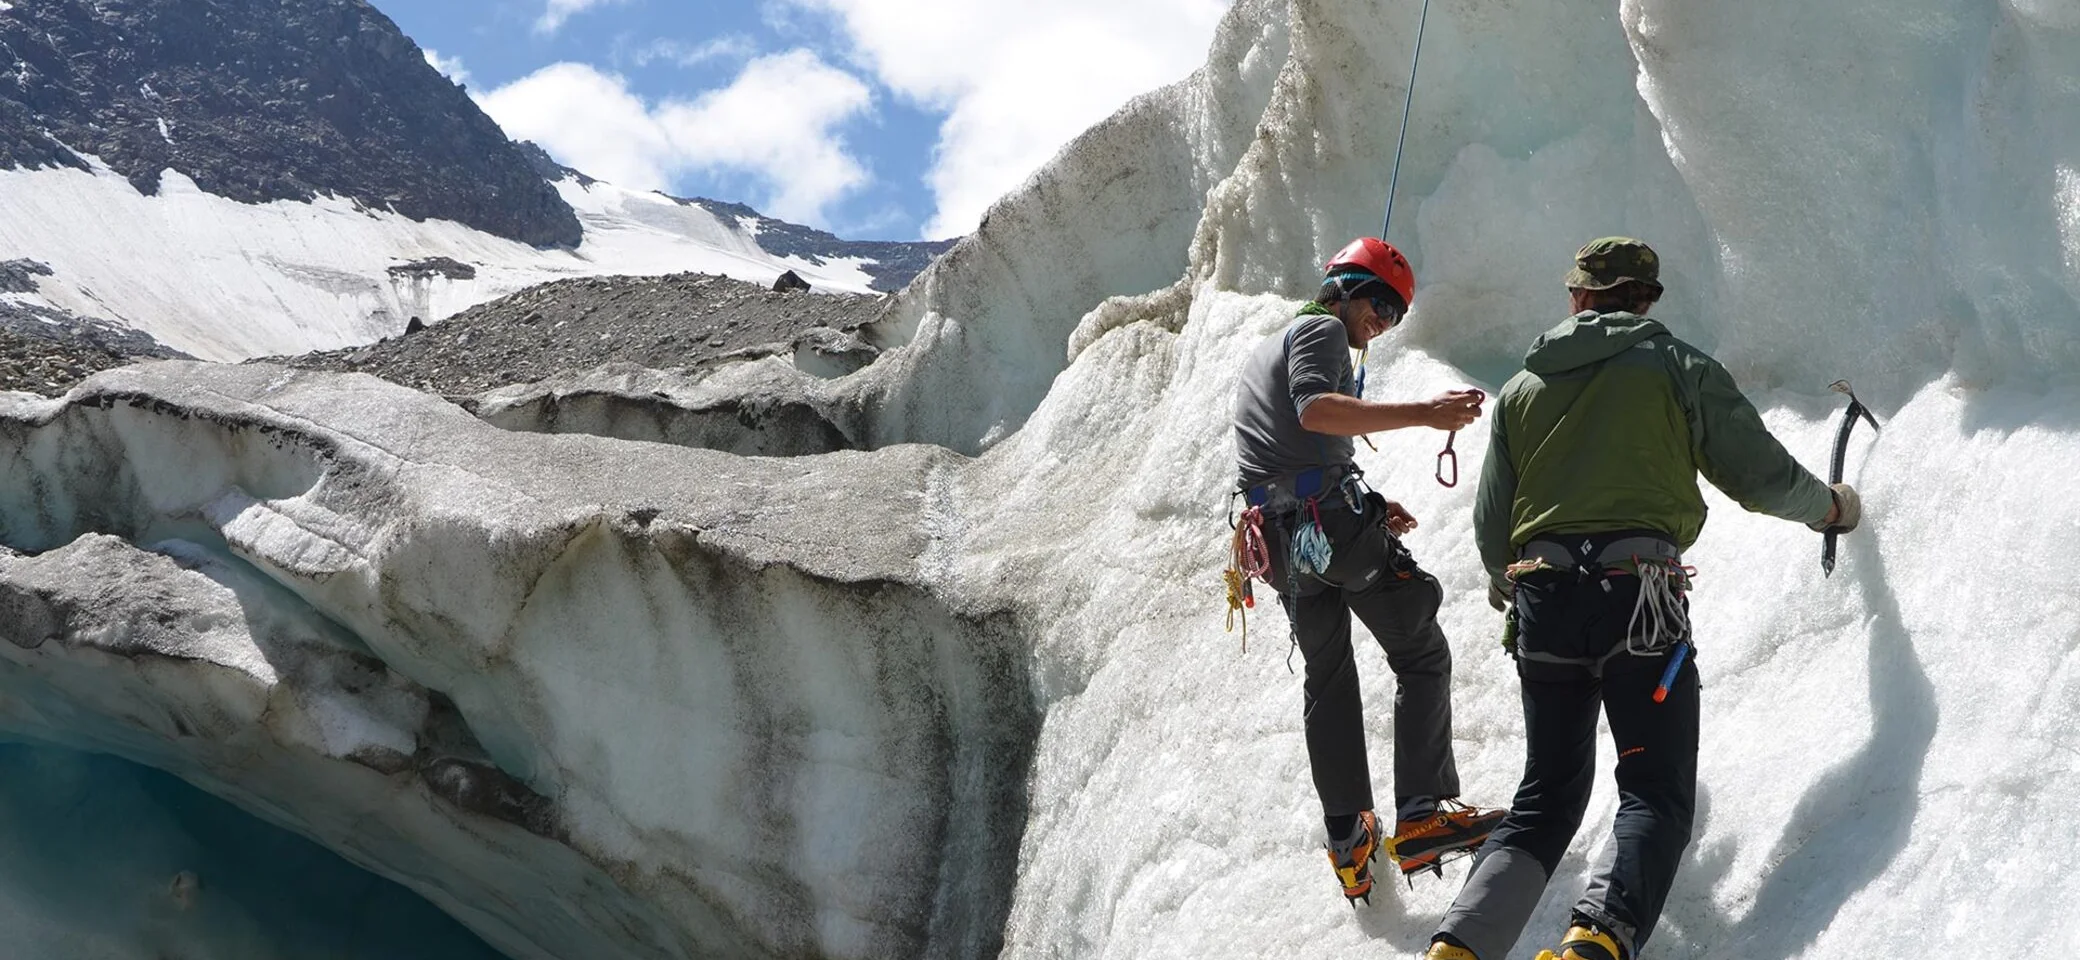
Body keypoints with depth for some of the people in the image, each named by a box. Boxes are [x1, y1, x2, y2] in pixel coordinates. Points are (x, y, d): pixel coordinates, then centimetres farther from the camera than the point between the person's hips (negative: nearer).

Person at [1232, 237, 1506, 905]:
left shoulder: (1263, 353, 29)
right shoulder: (1321, 330, 0)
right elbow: (1315, 410, -22)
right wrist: (1424, 414, -29)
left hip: (1281, 541, 9)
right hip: (1332, 518, -9)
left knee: (1328, 678, 15)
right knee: (1421, 655, -2)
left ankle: (1348, 841, 14)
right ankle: (1422, 814, -14)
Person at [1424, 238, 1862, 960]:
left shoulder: (1522, 388, 16)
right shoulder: (1677, 367, 6)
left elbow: (1491, 527, 18)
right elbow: (1763, 476, 7)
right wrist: (1831, 507, 28)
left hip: (1543, 603, 4)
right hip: (1638, 596, -4)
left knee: (1547, 795, 13)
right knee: (1656, 793, -2)